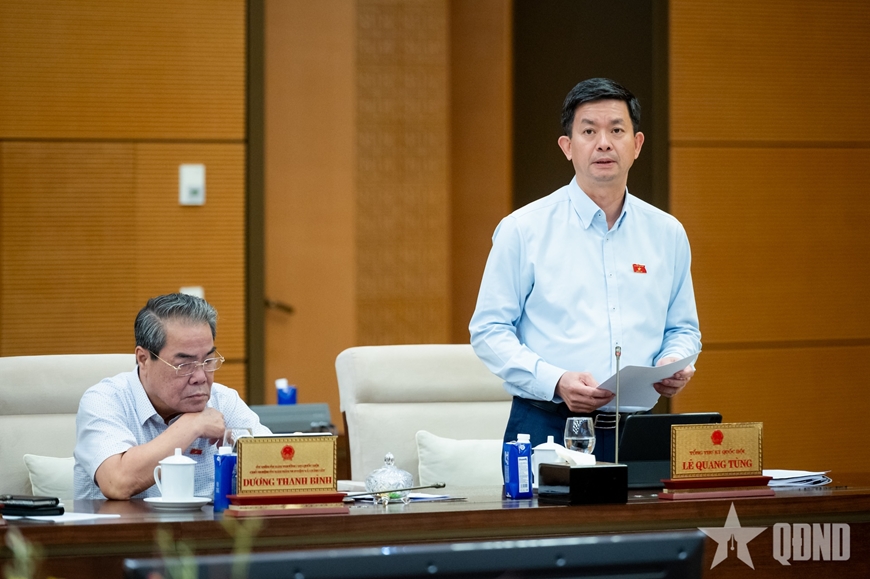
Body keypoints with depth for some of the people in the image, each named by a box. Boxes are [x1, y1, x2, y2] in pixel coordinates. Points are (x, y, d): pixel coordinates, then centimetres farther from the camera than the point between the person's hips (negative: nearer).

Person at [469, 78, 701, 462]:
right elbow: (489, 330, -2)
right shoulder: (523, 229, 1)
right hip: (547, 429, -3)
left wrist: (673, 364, -3)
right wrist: (556, 382, -16)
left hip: (637, 432, 3)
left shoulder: (666, 234, 12)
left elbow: (682, 328, 21)